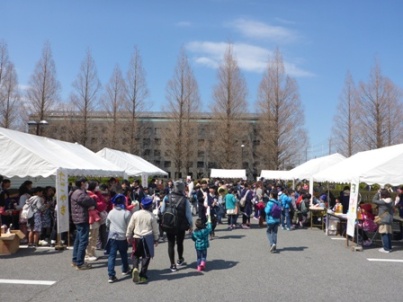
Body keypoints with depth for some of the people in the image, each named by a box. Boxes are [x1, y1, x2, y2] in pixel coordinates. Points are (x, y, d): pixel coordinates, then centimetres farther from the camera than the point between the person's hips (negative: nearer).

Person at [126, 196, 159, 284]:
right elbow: (155, 229, 1)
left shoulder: (135, 214, -4)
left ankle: (135, 268, -8)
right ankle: (142, 275, 7)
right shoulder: (152, 216, -7)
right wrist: (156, 239, 14)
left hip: (137, 237, 1)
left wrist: (128, 236, 15)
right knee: (146, 256, 8)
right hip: (148, 238, -1)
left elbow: (130, 227, 2)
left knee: (136, 254, 17)